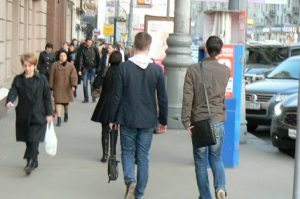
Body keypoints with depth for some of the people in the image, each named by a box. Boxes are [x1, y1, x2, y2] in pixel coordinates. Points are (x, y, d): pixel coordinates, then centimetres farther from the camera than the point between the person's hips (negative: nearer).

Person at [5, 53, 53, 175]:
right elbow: (13, 92, -7)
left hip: (38, 115, -3)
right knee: (27, 139, 12)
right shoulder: (18, 79, 4)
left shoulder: (41, 79, -2)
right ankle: (34, 161, 28)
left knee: (34, 139, -11)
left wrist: (49, 113, -2)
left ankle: (31, 162, -12)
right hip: (23, 114, 4)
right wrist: (9, 101, -29)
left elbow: (47, 97, 0)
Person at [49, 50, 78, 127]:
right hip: (57, 88, -1)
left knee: (66, 102, 15)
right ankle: (59, 119, -10)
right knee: (58, 102, -11)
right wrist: (51, 87, 1)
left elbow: (74, 76, -10)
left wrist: (73, 85, -24)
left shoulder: (71, 66, -3)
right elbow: (52, 77, 2)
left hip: (67, 88, 1)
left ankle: (66, 114, 45)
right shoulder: (55, 65, -2)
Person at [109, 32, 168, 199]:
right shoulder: (157, 69, -5)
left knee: (127, 152, 14)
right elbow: (163, 98, -1)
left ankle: (130, 180, -10)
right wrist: (163, 121, 10)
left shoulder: (124, 67, -8)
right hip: (148, 121, 1)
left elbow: (117, 96, -5)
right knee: (143, 156, 10)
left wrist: (113, 118, 6)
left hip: (127, 119, -1)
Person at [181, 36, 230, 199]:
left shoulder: (193, 70, -8)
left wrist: (186, 122, -9)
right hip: (218, 120, 2)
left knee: (201, 162, 10)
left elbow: (187, 98, -12)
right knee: (216, 158, 16)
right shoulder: (226, 71, 0)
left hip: (199, 121, -2)